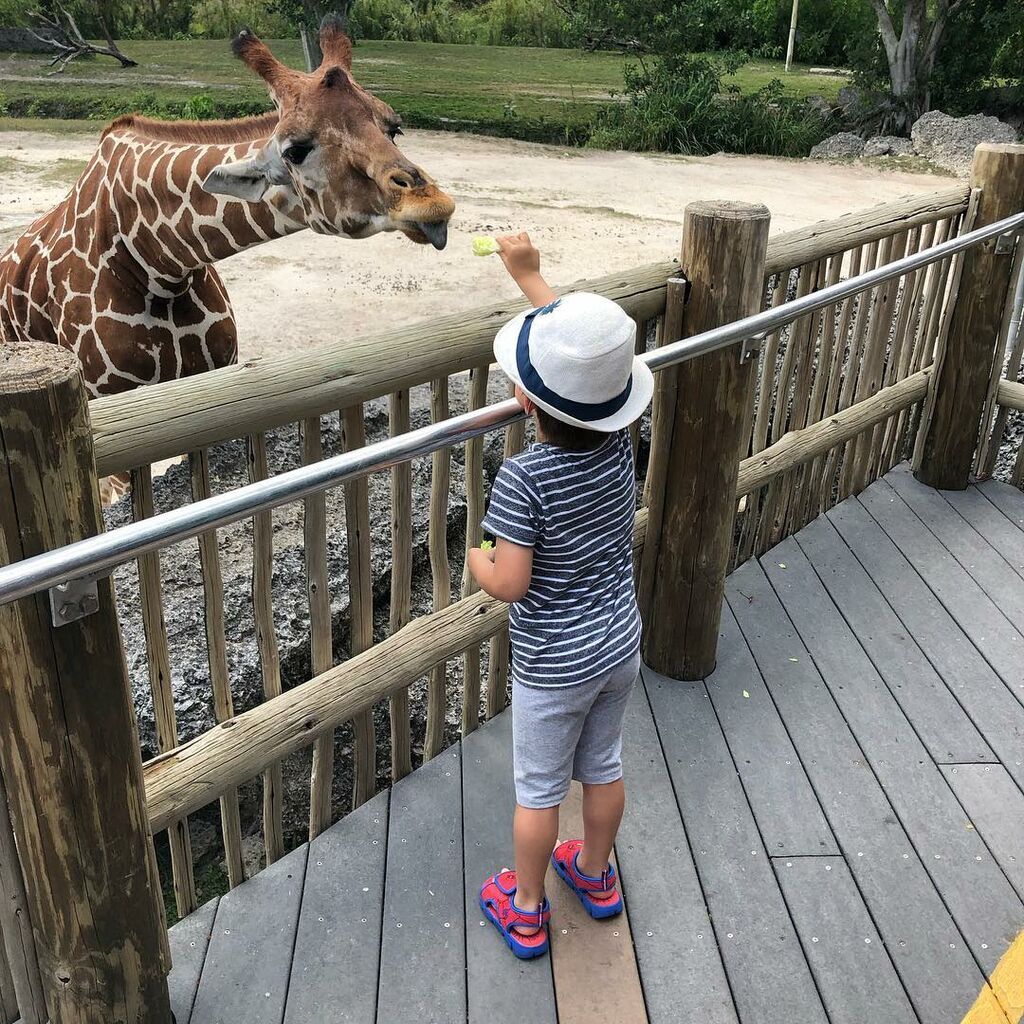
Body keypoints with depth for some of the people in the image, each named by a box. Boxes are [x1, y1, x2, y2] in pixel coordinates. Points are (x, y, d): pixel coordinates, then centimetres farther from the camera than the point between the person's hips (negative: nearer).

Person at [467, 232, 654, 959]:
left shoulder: (523, 480, -29)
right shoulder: (619, 442, -11)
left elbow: (509, 584, -26)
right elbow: (580, 340, 2)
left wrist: (476, 562, -4)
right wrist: (529, 274, 10)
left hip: (554, 665, -5)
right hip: (621, 644, 6)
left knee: (539, 789, 15)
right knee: (604, 768, 25)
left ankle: (525, 912, 36)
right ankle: (597, 876, 48)